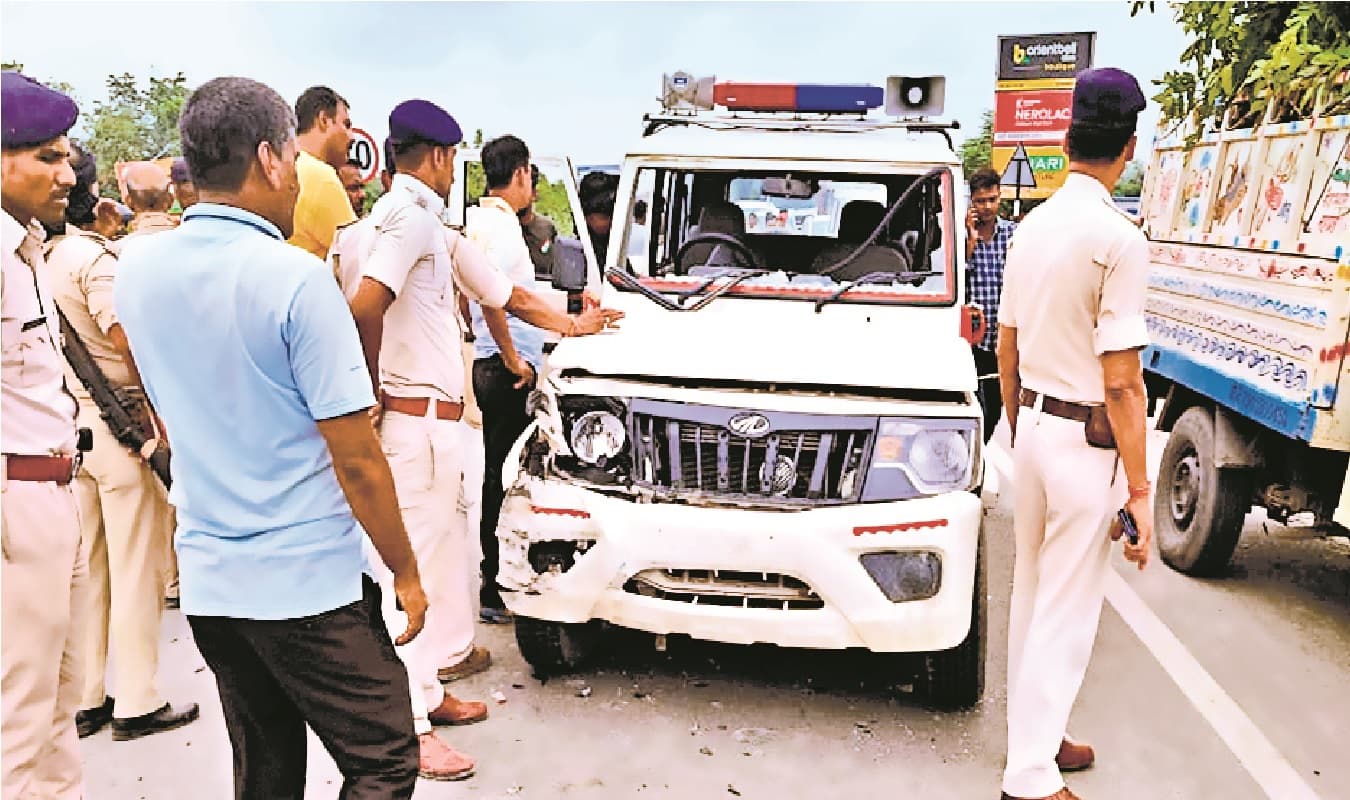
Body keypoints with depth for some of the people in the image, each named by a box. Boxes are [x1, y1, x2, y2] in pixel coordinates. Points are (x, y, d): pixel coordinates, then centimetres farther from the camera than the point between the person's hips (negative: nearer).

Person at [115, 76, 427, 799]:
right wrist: (405, 572, -6)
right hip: (309, 582, -7)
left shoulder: (136, 267, 2)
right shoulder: (295, 277, -18)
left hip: (206, 579, 7)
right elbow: (356, 459, -16)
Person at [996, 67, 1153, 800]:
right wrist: (1139, 488, -13)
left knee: (1030, 596, 18)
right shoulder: (1117, 239, -17)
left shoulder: (1032, 226, 5)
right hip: (1085, 442, -7)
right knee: (1065, 613, 3)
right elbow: (1121, 382, -19)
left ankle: (1033, 734, 34)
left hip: (1034, 428, 7)